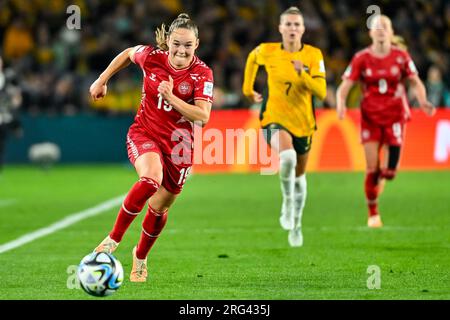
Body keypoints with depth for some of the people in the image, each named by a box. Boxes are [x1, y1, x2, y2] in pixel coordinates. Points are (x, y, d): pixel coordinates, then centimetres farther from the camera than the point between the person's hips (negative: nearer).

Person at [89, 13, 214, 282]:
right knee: (150, 180, -33)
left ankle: (140, 258, 39)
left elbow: (203, 117, -23)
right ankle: (113, 240, -20)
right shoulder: (152, 57, -12)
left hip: (178, 144, 1)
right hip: (144, 133, -1)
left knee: (160, 208, 10)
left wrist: (171, 97, -30)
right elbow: (127, 54, 11)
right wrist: (103, 80, 15)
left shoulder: (202, 73, -15)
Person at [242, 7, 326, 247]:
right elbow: (252, 58, 19)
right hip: (275, 118, -2)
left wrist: (303, 73, -29)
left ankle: (295, 224, 38)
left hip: (302, 123, 2)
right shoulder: (267, 52, -6)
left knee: (299, 175, 15)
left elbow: (321, 92, -15)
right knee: (287, 156, -34)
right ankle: (287, 202, -10)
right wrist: (247, 88, 21)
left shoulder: (313, 55, -8)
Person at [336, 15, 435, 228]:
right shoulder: (361, 59, -3)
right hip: (370, 118, 0)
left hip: (395, 116, 0)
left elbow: (415, 83, 6)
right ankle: (373, 214, 11)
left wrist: (423, 102, -13)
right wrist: (341, 104, -26)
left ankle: (383, 174, 33)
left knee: (390, 172, -7)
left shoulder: (401, 56, -1)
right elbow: (344, 86, -6)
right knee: (372, 168, -6)